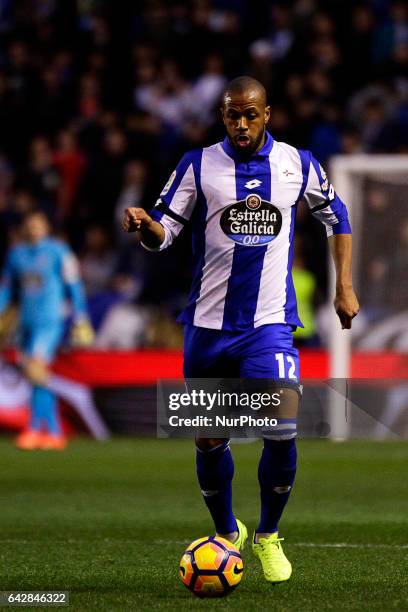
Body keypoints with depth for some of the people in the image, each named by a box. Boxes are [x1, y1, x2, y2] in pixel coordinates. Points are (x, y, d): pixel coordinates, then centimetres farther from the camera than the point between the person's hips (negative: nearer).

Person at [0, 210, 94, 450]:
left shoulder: (58, 251, -3)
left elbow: (74, 287, -2)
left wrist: (81, 321, -4)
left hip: (51, 321, -6)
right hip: (28, 322, 6)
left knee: (36, 367, -21)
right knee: (39, 376, 7)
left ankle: (35, 428, -21)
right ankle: (54, 432, 13)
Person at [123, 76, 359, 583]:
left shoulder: (297, 164, 3)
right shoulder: (198, 165, 0)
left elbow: (336, 217, 19)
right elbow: (164, 231, -2)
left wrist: (344, 287, 14)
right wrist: (144, 226, -25)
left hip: (271, 322, -1)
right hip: (209, 324, 1)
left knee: (282, 428, -18)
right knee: (209, 440, 5)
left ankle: (268, 536, 3)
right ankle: (227, 533, 30)